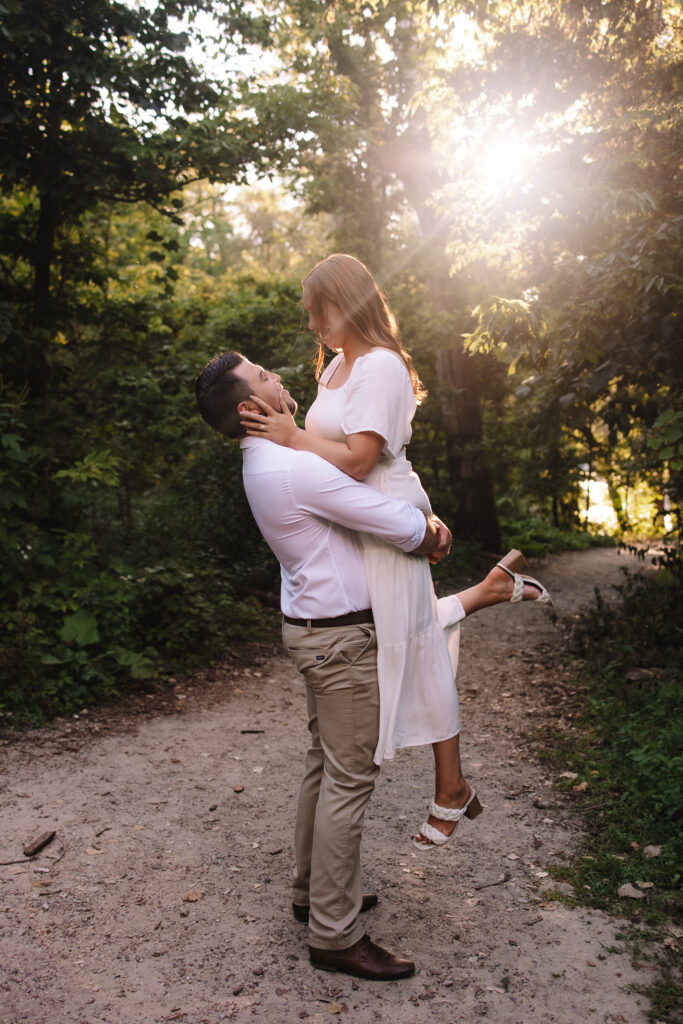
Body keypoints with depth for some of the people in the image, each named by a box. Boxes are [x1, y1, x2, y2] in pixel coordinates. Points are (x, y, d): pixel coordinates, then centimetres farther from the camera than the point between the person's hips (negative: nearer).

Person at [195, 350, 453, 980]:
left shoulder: (268, 462, 9)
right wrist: (427, 533, 3)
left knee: (325, 765, 20)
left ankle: (313, 891, 35)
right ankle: (336, 934, 12)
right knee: (348, 780, -1)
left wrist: (422, 523, -1)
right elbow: (404, 529, -20)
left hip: (314, 629, 10)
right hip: (342, 638, -10)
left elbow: (366, 488, 15)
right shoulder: (297, 468, -23)